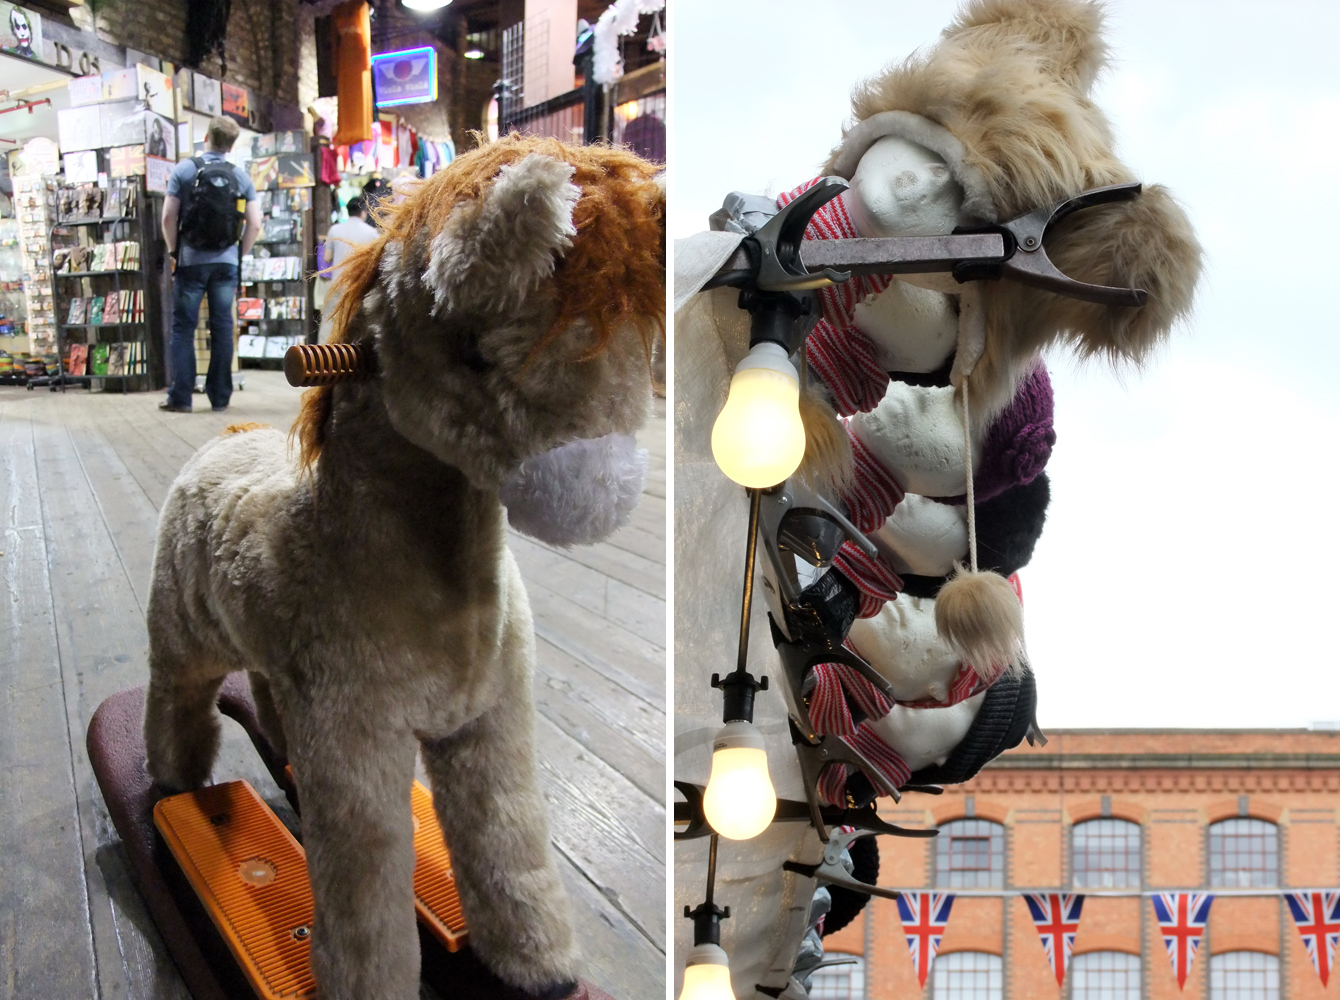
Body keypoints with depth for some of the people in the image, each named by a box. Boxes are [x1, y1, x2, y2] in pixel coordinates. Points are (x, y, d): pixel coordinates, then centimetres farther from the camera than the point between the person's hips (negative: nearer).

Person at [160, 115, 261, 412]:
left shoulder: (184, 170, -2)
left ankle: (180, 397, 0)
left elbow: (169, 216, -7)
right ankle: (220, 396, 9)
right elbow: (255, 224, -1)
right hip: (226, 262, 2)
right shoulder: (241, 176, 3)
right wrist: (239, 254, 11)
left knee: (183, 327, 3)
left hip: (191, 261, -2)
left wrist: (174, 251, 6)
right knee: (222, 328, 7)